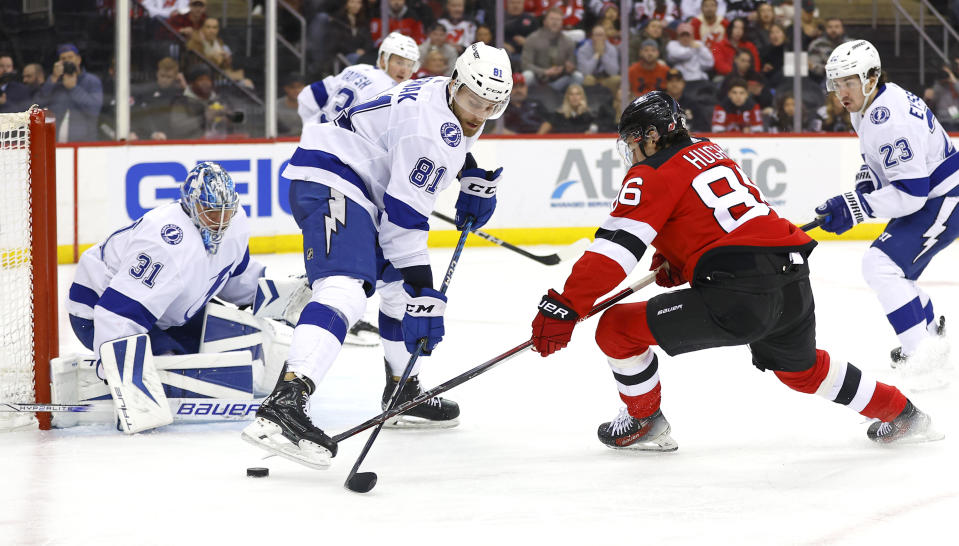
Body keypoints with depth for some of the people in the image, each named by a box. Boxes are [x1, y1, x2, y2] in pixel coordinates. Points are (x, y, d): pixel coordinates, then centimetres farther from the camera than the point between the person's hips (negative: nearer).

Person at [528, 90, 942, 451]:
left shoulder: (652, 176, -1)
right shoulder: (712, 154, 24)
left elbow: (615, 248, -12)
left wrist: (562, 309, -15)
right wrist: (675, 262, 21)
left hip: (737, 297, -9)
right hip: (795, 284, 9)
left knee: (617, 329, 0)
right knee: (802, 368, 36)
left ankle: (645, 423, 17)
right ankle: (901, 415, 43)